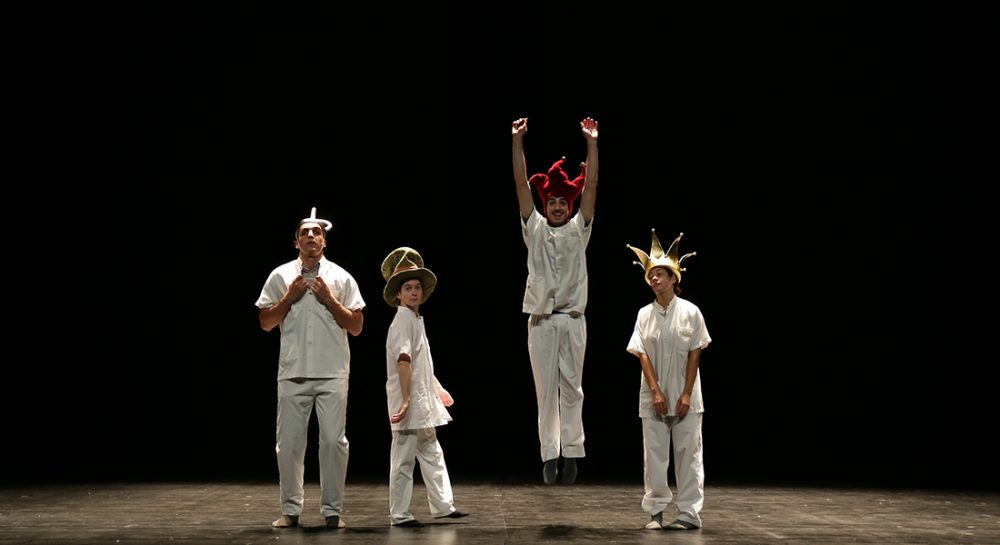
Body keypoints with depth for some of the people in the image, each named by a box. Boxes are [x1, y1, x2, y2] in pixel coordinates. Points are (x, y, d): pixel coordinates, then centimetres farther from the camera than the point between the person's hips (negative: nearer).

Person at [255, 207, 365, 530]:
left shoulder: (340, 277, 6)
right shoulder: (281, 276, 7)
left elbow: (356, 326, 4)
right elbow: (265, 323, 8)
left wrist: (330, 300, -6)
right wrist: (288, 297, -5)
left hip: (332, 373, -1)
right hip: (293, 373, 1)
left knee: (333, 441, -2)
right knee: (289, 442, 2)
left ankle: (332, 510, 6)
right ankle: (290, 510, 12)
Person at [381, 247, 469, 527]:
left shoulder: (416, 319, 17)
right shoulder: (403, 320, -14)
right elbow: (403, 361, -24)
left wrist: (438, 390, 31)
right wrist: (407, 399, -30)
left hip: (422, 403, 10)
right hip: (409, 404, -10)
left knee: (432, 454, 15)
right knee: (404, 459, -3)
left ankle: (443, 506, 23)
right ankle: (399, 515, 3)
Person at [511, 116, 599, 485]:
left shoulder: (578, 229, 9)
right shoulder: (535, 229, 10)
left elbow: (590, 186, 3)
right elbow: (521, 184, 5)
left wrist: (592, 143, -2)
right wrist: (518, 141, 0)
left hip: (572, 319, 0)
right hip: (541, 320, 0)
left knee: (571, 388, 3)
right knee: (546, 390, 2)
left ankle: (572, 451, 6)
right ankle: (549, 454, 5)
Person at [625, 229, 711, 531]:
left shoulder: (690, 312, -2)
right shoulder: (644, 314, 4)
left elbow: (695, 354, -3)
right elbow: (642, 354, 0)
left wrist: (686, 394, -9)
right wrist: (656, 392, -10)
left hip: (685, 397, -2)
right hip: (653, 396, 2)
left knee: (688, 454, 0)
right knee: (654, 454, 3)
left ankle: (690, 512, 4)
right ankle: (656, 511, 10)